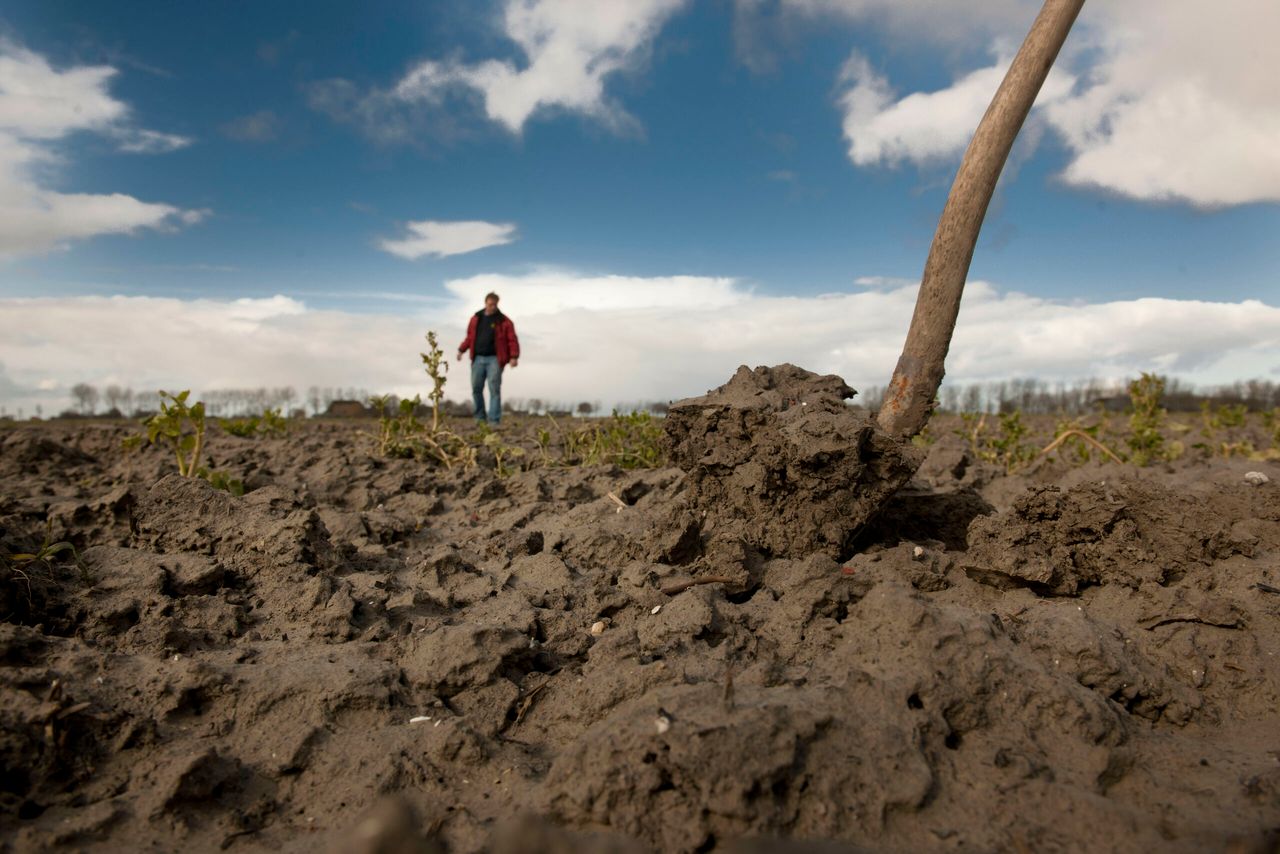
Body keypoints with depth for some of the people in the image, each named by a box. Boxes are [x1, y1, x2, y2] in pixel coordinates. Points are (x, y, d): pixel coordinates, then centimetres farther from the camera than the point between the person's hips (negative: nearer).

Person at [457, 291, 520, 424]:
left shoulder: (504, 321, 2)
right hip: (478, 358, 4)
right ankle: (479, 417, 17)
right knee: (476, 388, 3)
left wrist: (514, 356, -15)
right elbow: (470, 337, 20)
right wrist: (461, 350, 9)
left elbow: (512, 340, -3)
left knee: (494, 389, -7)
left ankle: (494, 420, -6)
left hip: (494, 359, -3)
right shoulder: (476, 318, 14)